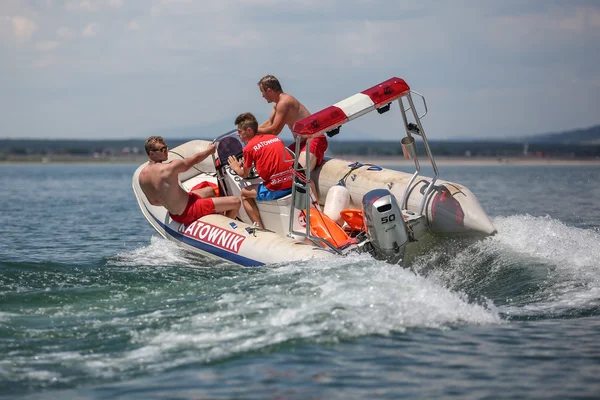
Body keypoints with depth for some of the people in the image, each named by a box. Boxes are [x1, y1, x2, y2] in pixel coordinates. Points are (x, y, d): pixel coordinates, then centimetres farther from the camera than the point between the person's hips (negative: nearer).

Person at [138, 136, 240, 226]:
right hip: (189, 213, -9)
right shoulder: (170, 168, -27)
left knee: (211, 191, 32)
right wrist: (210, 150, 9)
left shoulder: (142, 176, -3)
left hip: (174, 214, 9)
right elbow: (195, 159, -10)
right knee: (235, 202, -7)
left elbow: (153, 202, 10)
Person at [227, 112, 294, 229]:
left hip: (274, 190, -6)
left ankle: (260, 228, 8)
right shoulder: (275, 138, 15)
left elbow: (244, 174, 10)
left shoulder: (249, 148, -1)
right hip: (293, 184, 6)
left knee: (244, 193, 19)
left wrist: (236, 168, 31)